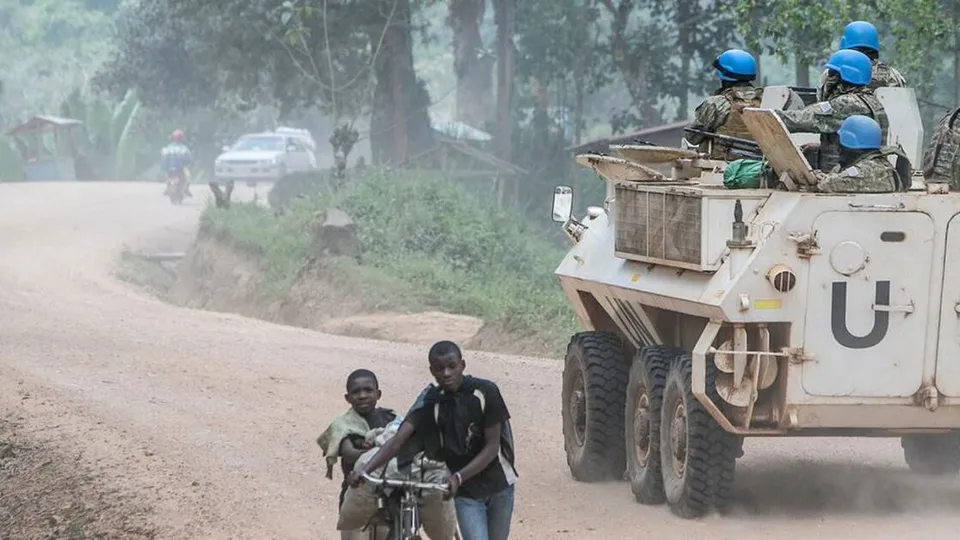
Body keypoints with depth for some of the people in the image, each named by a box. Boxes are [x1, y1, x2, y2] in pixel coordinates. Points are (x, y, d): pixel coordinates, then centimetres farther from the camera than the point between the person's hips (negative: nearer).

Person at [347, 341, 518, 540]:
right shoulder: (430, 402, -12)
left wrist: (459, 477, -28)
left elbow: (492, 446, -16)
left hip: (498, 485, 0)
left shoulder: (485, 391, -16)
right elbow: (398, 440, -22)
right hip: (466, 493, 0)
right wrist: (364, 470, -37)